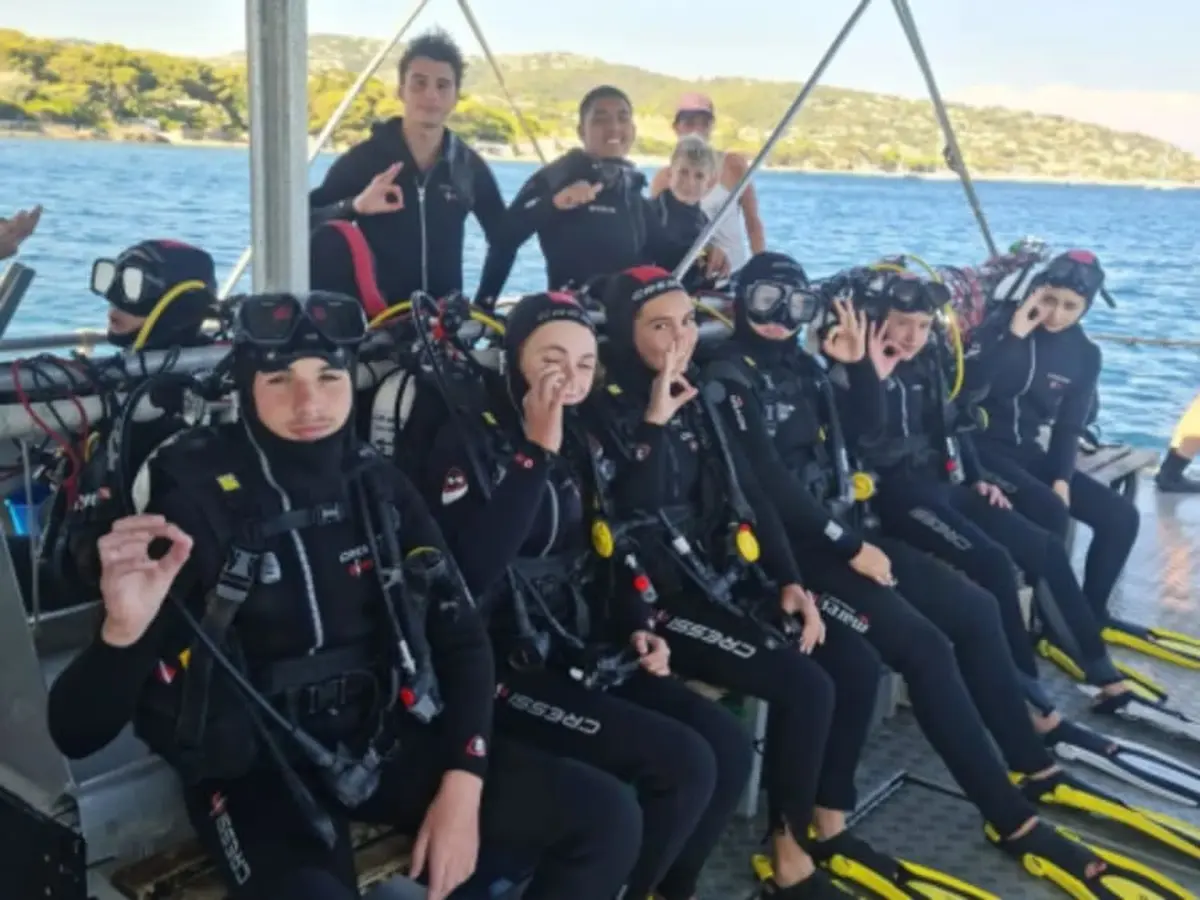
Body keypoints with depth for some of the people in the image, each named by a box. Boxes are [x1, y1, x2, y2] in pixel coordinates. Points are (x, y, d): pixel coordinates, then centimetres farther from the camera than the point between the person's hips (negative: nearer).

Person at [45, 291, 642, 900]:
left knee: (608, 819, -7)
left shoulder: (380, 488, 2)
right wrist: (122, 632, -37)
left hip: (390, 743, 5)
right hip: (259, 773, -4)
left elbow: (461, 635, 6)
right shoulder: (194, 504, -12)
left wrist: (462, 783, -8)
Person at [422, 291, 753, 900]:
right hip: (507, 669, -7)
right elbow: (473, 570, -28)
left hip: (583, 652, 8)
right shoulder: (468, 443, -12)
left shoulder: (575, 438, 10)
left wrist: (637, 626, 4)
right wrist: (535, 454, -27)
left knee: (729, 745, -4)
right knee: (683, 765, -20)